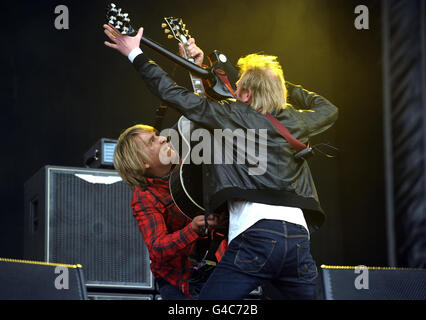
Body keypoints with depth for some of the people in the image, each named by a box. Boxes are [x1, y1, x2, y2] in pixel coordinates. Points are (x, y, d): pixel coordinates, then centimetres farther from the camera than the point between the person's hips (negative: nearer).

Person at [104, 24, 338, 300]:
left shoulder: (233, 115, 6)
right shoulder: (294, 122, 19)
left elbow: (176, 96, 6)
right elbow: (329, 110, 41)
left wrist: (135, 54, 16)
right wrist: (283, 86, 41)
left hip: (256, 236, -5)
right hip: (299, 238, 5)